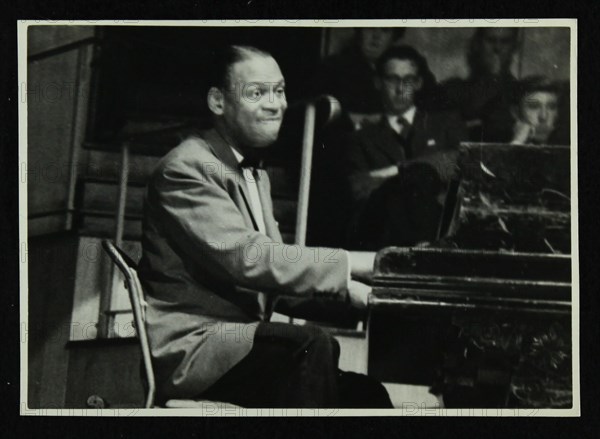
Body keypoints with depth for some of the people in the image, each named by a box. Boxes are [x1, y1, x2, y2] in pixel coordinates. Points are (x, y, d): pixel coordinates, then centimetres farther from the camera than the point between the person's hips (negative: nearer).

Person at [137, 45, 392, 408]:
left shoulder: (257, 176, 21)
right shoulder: (186, 169, -12)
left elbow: (276, 268, 15)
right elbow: (246, 259, -24)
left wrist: (349, 289, -5)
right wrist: (357, 264, -26)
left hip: (238, 343, 9)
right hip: (190, 348, -9)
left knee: (366, 394, -5)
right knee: (314, 345, -31)